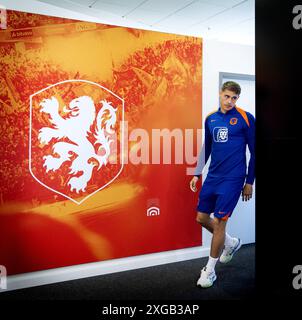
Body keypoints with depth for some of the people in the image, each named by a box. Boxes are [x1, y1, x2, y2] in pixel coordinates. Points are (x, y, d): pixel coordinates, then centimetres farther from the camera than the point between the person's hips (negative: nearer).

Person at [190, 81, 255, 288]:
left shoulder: (245, 118, -6)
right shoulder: (211, 119, 9)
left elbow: (254, 152, -2)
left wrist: (250, 182, -3)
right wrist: (197, 174, 15)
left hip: (232, 179, -6)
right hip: (213, 177, 6)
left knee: (219, 222, -3)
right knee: (202, 218, 10)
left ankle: (210, 270, 15)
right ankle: (231, 243, 37)